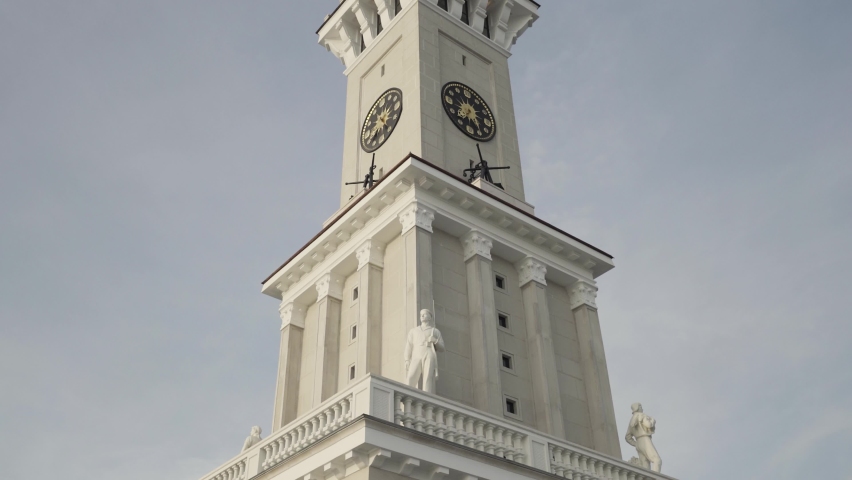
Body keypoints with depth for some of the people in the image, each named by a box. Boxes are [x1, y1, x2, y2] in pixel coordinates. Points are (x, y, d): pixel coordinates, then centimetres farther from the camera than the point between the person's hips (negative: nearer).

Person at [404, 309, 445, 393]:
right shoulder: (413, 331, 28)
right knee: (410, 382, -20)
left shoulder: (435, 331, 24)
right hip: (416, 358, 1)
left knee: (428, 381, -20)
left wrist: (435, 340, -5)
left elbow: (441, 348, 16)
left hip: (429, 357, -1)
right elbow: (408, 347, 16)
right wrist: (407, 360, -1)